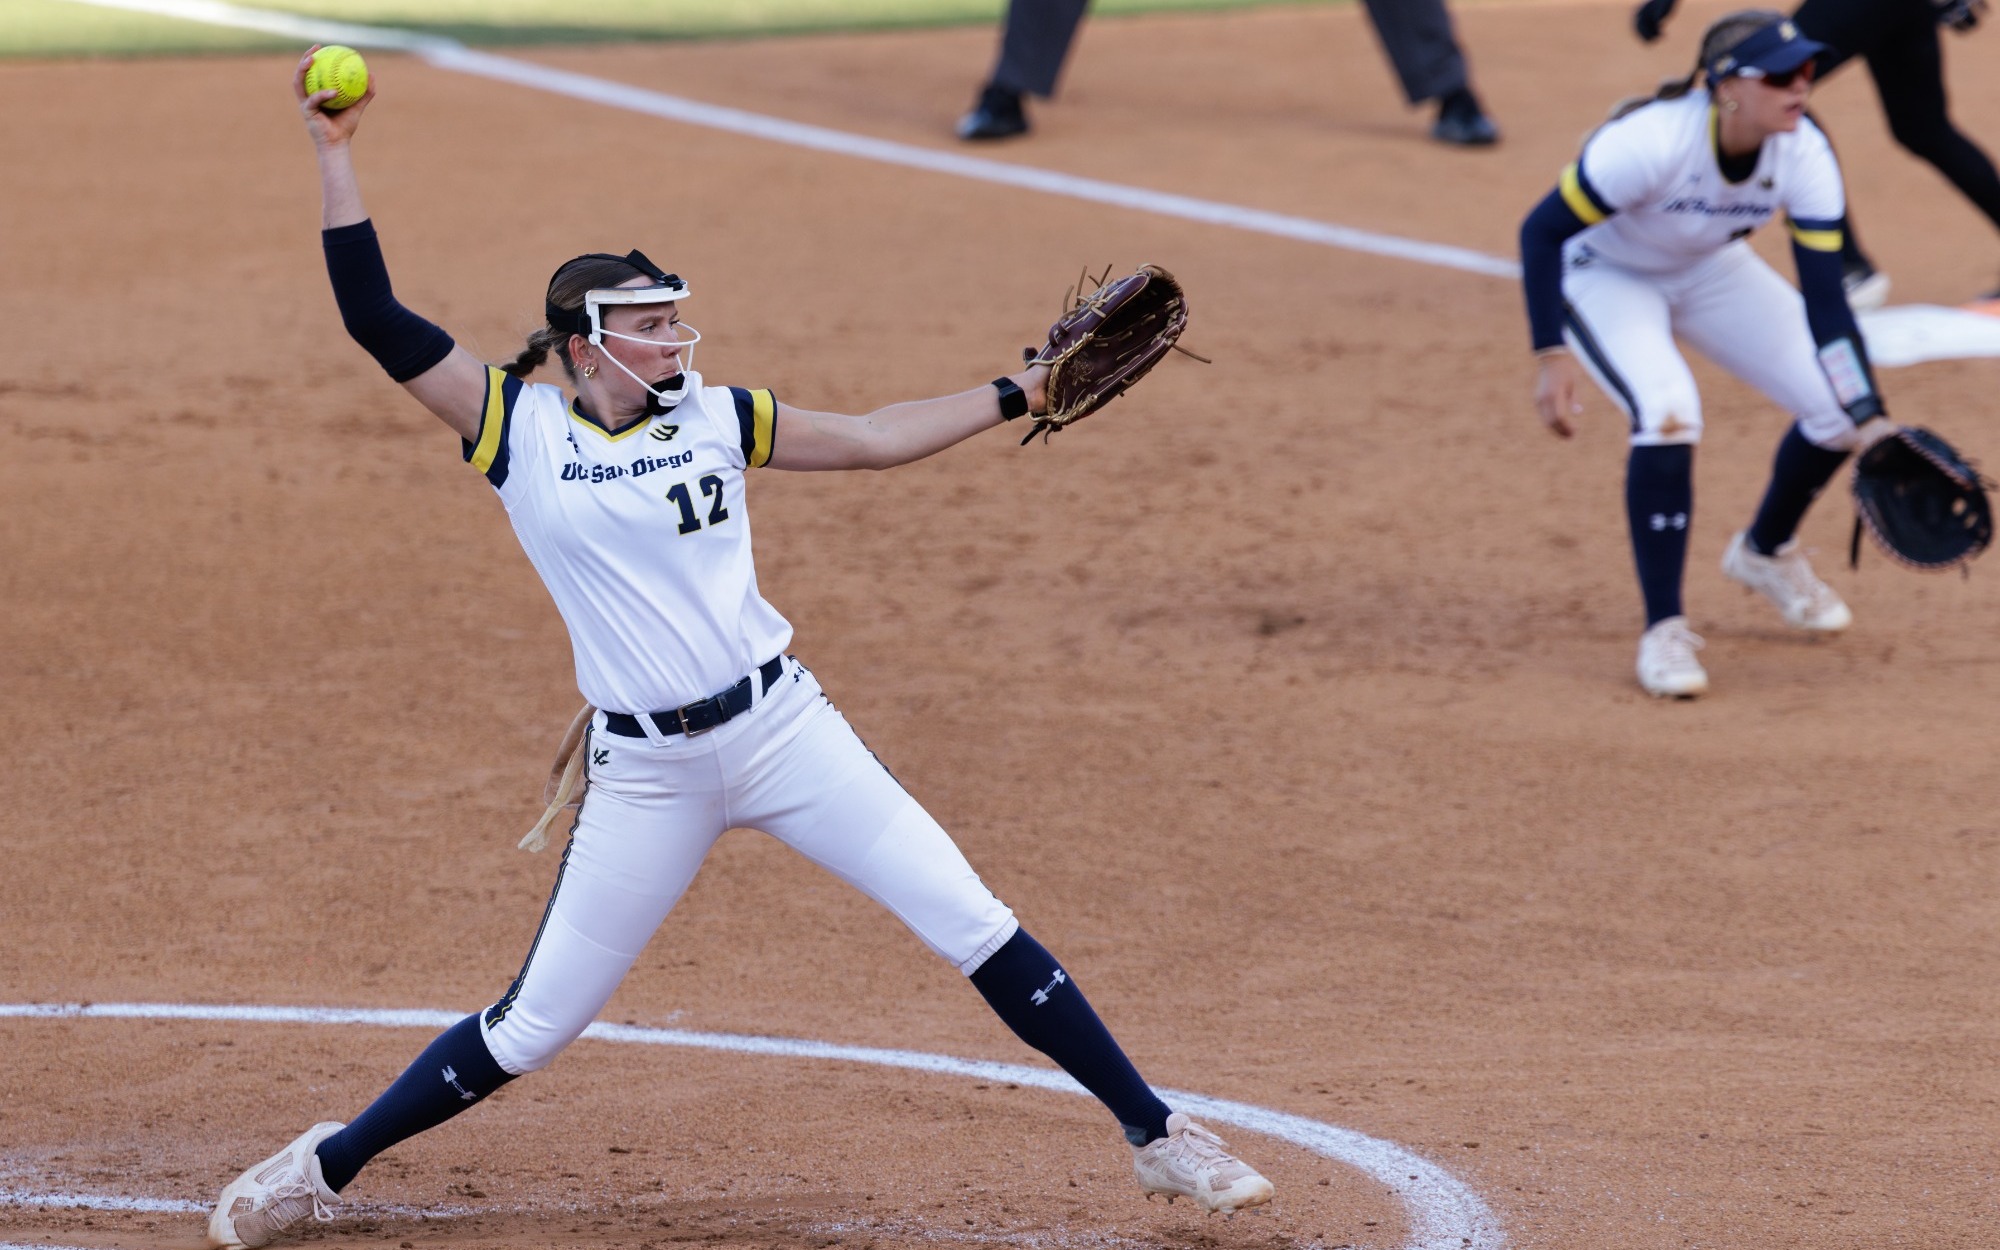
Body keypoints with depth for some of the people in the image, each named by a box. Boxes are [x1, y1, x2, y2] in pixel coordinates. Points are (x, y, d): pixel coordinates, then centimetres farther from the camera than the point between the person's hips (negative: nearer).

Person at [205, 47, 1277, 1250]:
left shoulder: (714, 418, 6)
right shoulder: (519, 429, -2)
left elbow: (871, 439, 14)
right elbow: (377, 319, -6)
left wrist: (1018, 394, 10)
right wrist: (337, 156, -10)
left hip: (782, 729, 2)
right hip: (645, 772, -2)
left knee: (972, 923, -4)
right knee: (532, 1027, 3)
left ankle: (1156, 1136, 5)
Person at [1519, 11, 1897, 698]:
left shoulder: (1804, 157, -24)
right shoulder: (1650, 143, -38)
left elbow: (1825, 303, -20)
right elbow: (1541, 231, -28)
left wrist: (1872, 425, -28)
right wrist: (1552, 355, -35)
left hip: (1707, 272, 5)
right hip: (1602, 275, -5)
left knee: (1842, 409, -3)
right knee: (1667, 413, -31)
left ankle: (1766, 552, 28)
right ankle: (1663, 632, -17)